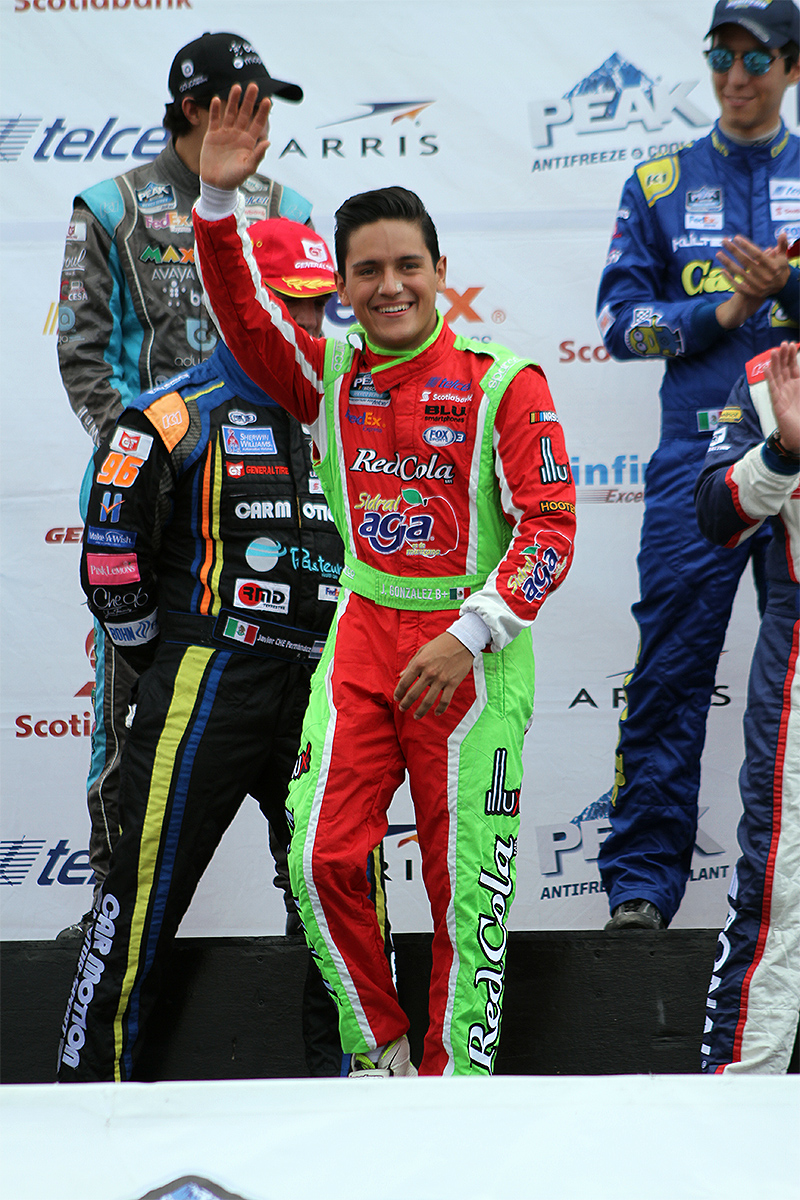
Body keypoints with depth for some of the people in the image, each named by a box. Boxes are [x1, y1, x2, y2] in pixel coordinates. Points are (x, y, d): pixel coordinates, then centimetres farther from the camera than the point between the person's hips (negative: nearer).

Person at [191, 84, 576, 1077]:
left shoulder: (502, 382, -7)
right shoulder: (330, 377, 7)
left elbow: (550, 526, -10)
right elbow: (242, 319, -7)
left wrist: (468, 635, -21)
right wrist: (218, 197, -21)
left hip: (471, 649, -4)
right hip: (362, 635, 4)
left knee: (465, 884, -2)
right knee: (320, 856, -3)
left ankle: (457, 1080, 9)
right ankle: (378, 1052, 14)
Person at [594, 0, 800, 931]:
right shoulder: (660, 186, 14)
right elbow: (620, 319, 8)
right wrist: (722, 313, -6)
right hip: (700, 457, 0)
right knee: (670, 670, -4)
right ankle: (641, 880, 0)